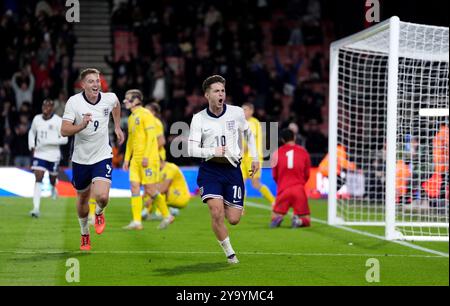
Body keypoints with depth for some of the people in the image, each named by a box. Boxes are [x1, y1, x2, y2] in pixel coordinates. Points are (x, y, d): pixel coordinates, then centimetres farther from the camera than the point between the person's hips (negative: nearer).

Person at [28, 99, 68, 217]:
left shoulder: (58, 121, -11)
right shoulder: (37, 119, 2)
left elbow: (64, 139, -13)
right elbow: (32, 132, 20)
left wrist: (48, 142, -23)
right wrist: (31, 146, 5)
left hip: (53, 154, -1)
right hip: (39, 154, 1)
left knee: (52, 179, 15)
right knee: (38, 179, -12)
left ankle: (53, 189, 55)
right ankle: (36, 208, -17)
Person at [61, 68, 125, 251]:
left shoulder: (109, 99, -9)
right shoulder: (74, 102, -15)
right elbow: (64, 131, -21)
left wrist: (117, 127, 20)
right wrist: (82, 125, -36)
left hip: (102, 156, 0)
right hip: (81, 159, 0)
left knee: (102, 196, -20)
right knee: (82, 198, 14)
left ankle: (99, 214, 17)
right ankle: (85, 234, 39)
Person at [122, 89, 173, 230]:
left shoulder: (145, 114, -9)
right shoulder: (131, 118, 18)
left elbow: (151, 136, -15)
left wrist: (146, 156, -21)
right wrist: (127, 159, 18)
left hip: (148, 159, -8)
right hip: (136, 159, 8)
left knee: (150, 190, -6)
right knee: (134, 187, -2)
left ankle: (166, 215, 11)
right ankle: (136, 221, -3)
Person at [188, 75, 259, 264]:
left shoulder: (237, 113, 1)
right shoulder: (198, 119, -4)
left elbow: (248, 134, 20)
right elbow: (192, 150, -8)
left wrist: (254, 158, 17)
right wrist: (213, 151, -24)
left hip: (232, 169, 2)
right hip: (210, 169, -1)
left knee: (233, 220, -3)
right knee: (216, 213, -19)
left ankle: (232, 206, 35)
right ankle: (230, 253, -1)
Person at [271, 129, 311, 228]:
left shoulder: (277, 153, 4)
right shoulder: (303, 152, 6)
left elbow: (274, 176, 12)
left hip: (283, 190, 0)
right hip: (299, 190, 0)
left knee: (275, 216, 16)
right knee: (306, 221, 10)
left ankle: (277, 219, -21)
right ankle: (298, 221, -26)